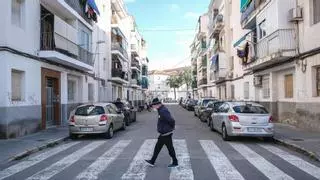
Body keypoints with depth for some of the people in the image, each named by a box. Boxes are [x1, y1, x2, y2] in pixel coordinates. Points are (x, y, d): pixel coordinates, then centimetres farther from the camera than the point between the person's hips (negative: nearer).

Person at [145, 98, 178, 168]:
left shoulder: (163, 111, -24)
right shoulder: (161, 110, 9)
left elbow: (172, 120, -28)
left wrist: (171, 128, -10)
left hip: (166, 134, -10)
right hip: (163, 134, 10)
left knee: (170, 148, 4)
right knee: (157, 147, 16)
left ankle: (175, 163, 19)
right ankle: (152, 162, 25)